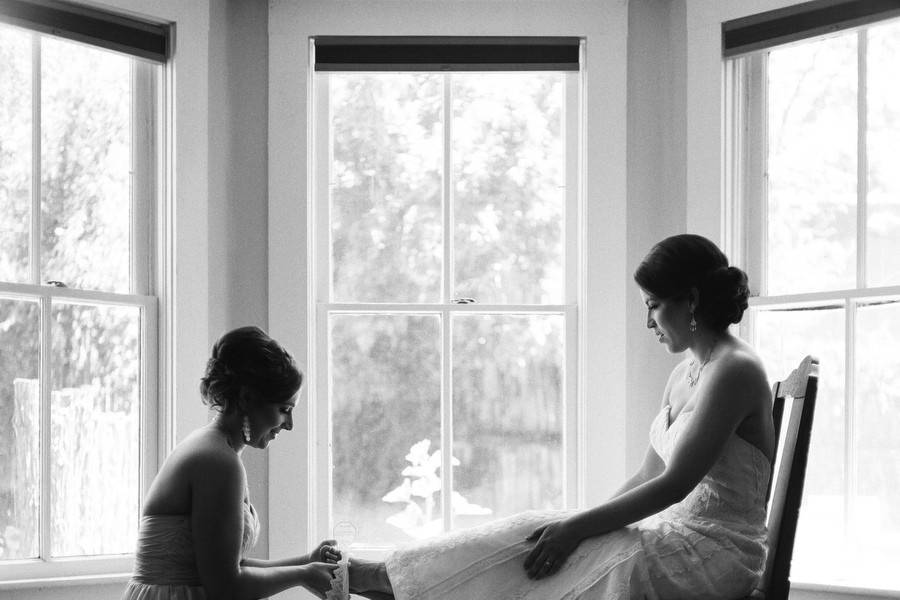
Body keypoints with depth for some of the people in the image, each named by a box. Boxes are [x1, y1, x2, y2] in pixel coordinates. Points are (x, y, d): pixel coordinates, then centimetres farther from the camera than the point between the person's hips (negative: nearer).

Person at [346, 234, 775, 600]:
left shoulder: (735, 370, -16)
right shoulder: (685, 373, 15)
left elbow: (674, 484, -19)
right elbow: (646, 478, 15)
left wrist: (576, 528, -18)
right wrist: (578, 524, 3)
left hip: (717, 551, -8)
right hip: (679, 536, 8)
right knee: (538, 536, -9)